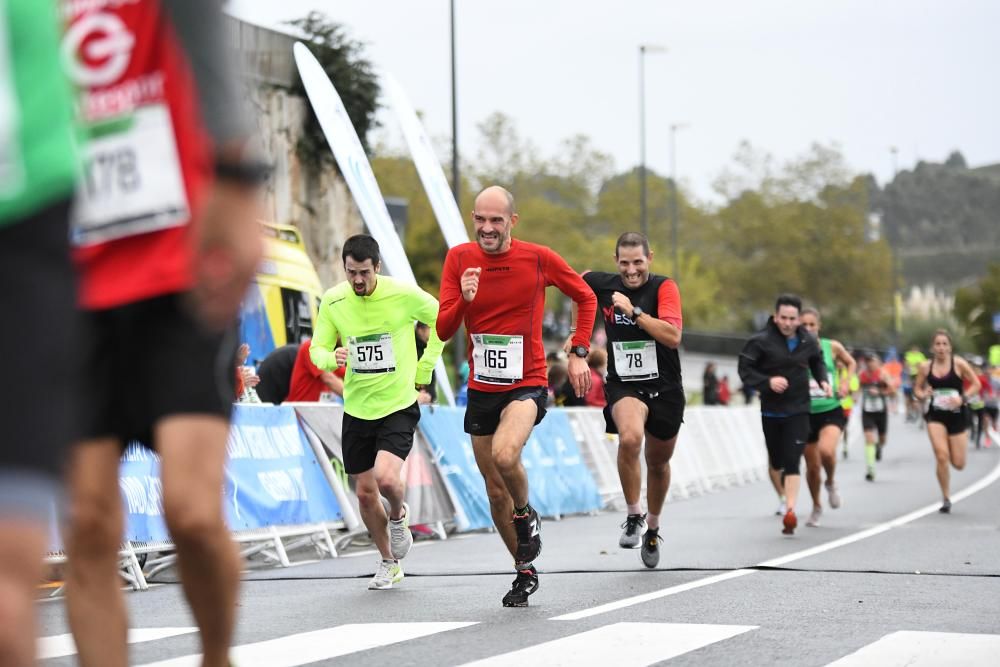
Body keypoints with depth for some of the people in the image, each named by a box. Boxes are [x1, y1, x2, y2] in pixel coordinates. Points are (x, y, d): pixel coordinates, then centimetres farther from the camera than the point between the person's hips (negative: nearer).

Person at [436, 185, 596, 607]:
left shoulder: (539, 258, -7)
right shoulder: (459, 259, -2)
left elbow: (586, 298, 10)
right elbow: (442, 331, -5)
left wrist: (579, 353, 1)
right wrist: (464, 299, -24)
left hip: (527, 385, -4)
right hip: (481, 390, 4)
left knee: (504, 455, -32)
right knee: (496, 493, 10)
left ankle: (526, 515, 0)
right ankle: (525, 572, 30)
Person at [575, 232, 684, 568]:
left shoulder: (664, 288, -13)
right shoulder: (601, 285, -4)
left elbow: (673, 337, -26)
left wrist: (634, 311, -28)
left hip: (665, 388, 0)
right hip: (623, 385, 0)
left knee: (658, 462, 15)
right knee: (630, 437, -31)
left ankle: (653, 528, 42)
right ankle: (633, 516, -13)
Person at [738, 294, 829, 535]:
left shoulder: (808, 341, 0)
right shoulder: (761, 341, -11)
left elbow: (817, 362, 20)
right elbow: (745, 369, -10)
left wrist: (823, 380, 2)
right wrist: (767, 382, -24)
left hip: (798, 411, 0)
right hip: (771, 411, 0)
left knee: (792, 461, -12)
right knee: (776, 461, 14)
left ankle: (790, 511, -19)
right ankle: (783, 498, 41)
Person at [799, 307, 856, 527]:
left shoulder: (832, 347, -2)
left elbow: (851, 363, 16)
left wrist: (845, 383, 0)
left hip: (831, 411, -1)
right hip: (806, 414, 1)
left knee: (826, 450, -28)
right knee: (812, 467, 7)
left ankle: (831, 483, 6)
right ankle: (816, 507, 35)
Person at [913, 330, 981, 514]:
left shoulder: (959, 364, -7)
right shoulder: (925, 367, -1)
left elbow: (976, 385, -2)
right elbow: (917, 388, 11)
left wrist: (963, 398, -17)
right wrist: (922, 395, -12)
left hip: (957, 416, 0)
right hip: (936, 417, 0)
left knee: (958, 464, 2)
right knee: (941, 457, -15)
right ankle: (946, 500, 0)